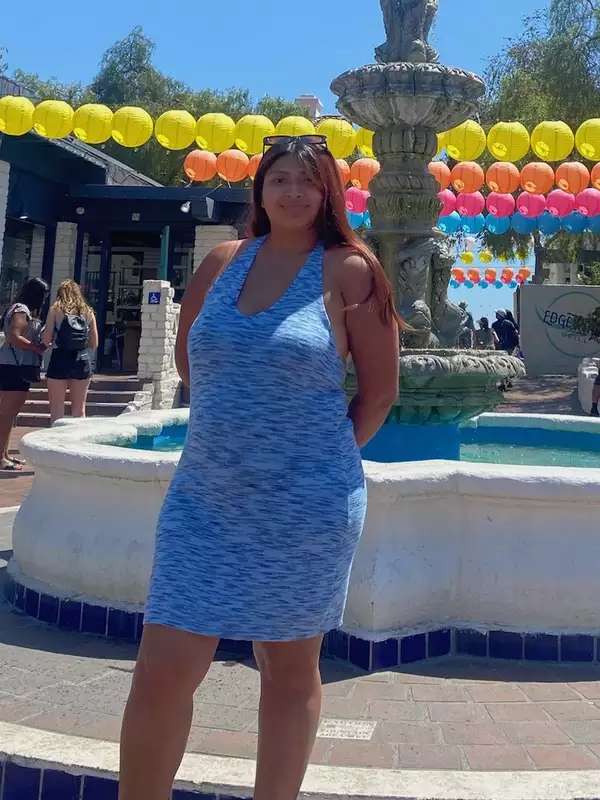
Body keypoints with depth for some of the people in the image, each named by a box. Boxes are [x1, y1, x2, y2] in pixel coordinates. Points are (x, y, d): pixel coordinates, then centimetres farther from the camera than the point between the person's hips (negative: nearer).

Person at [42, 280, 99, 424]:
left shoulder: (55, 309, 0)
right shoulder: (88, 312, 8)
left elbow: (46, 339, -6)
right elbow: (94, 344, 8)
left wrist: (53, 343, 15)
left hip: (60, 360, -3)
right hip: (82, 361, 3)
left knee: (57, 408, 4)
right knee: (79, 408, 13)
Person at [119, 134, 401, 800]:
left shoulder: (347, 270, -4)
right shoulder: (223, 261, 8)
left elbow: (380, 390, -2)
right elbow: (188, 357, 20)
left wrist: (326, 462, 4)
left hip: (305, 508, -3)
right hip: (204, 499, 3)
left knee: (290, 672, 13)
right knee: (161, 674, 1)